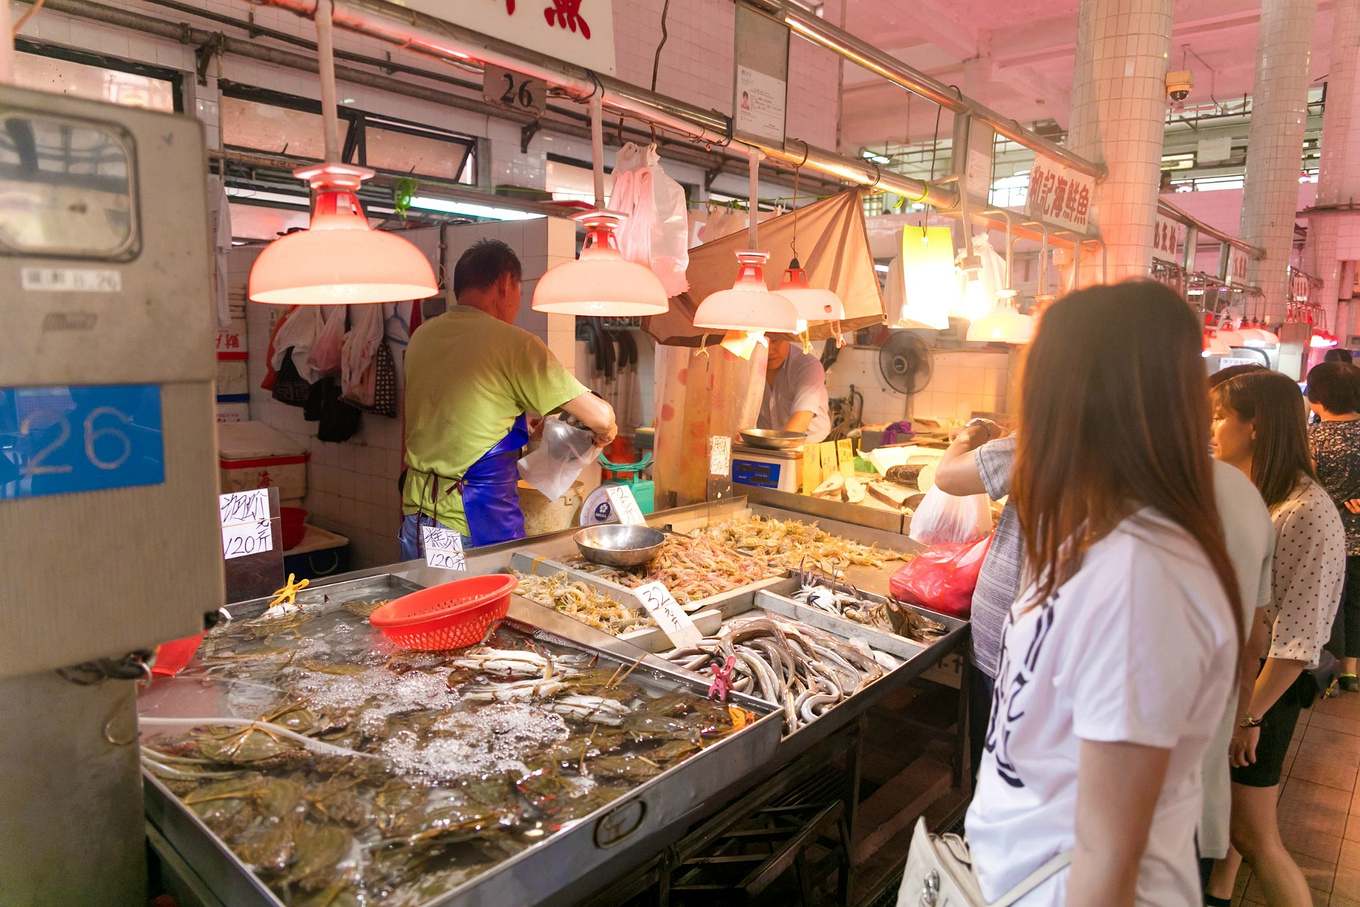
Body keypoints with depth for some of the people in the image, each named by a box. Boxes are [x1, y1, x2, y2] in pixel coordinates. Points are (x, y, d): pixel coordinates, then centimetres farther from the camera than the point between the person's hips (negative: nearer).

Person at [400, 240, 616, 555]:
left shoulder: (421, 336, 7)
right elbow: (601, 418, -12)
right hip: (479, 525, -6)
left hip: (416, 517, 7)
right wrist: (605, 433, 11)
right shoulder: (513, 343, -13)